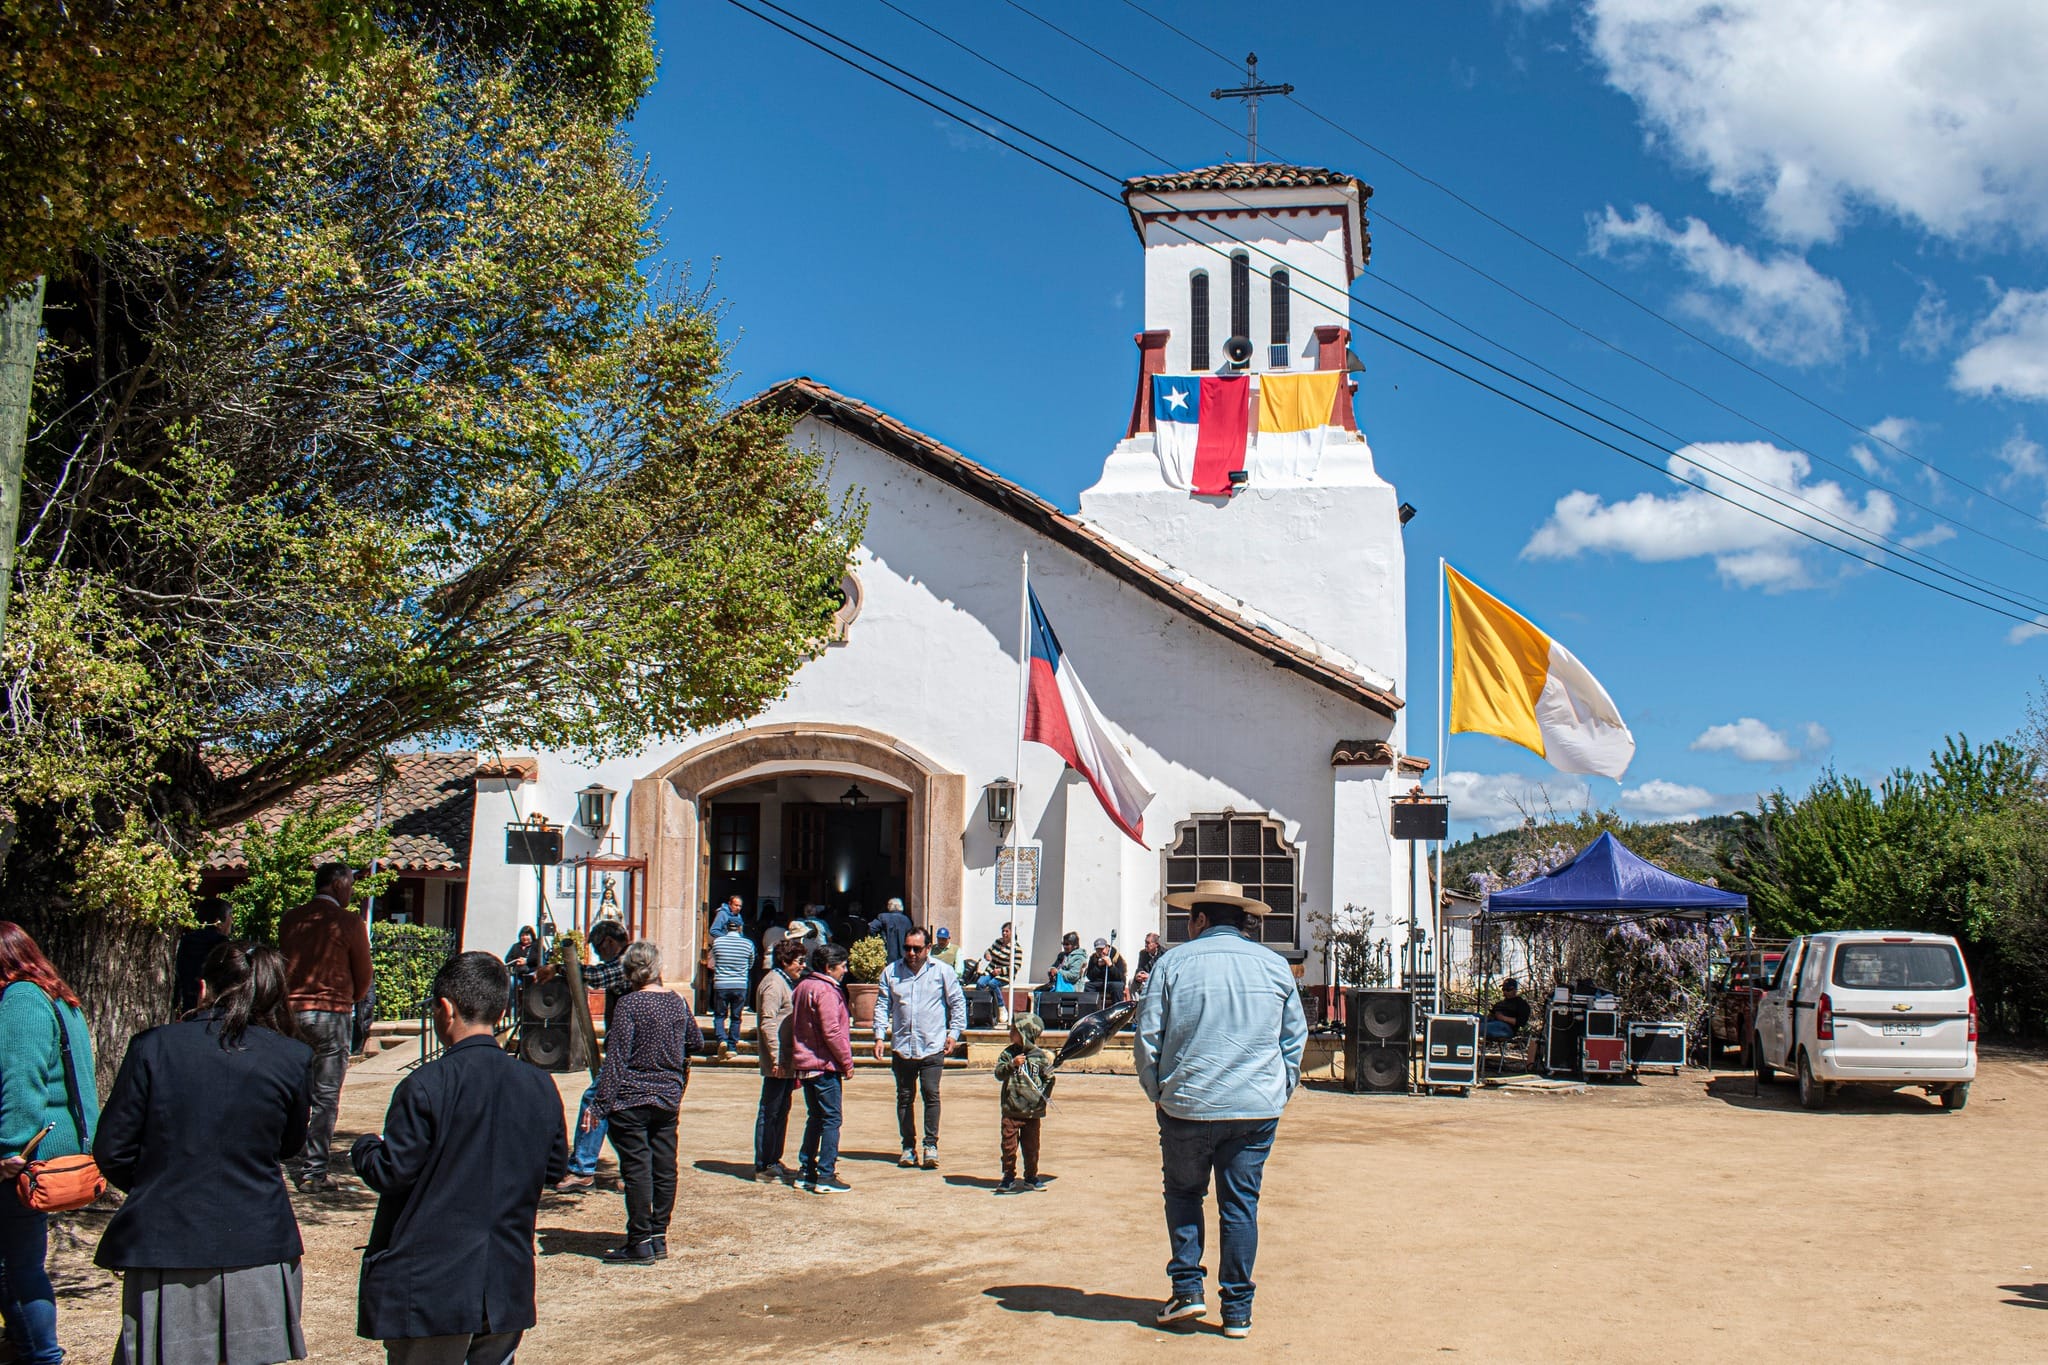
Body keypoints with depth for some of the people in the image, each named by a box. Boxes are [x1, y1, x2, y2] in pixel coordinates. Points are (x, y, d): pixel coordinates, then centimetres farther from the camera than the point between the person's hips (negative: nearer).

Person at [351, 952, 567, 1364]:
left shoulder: (426, 1086, -16)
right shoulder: (539, 1086, 1)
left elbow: (391, 1172, -12)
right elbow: (554, 1167, 10)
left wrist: (364, 1148, 9)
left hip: (431, 1289, -5)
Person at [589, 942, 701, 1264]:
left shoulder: (629, 1003, -11)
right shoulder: (678, 1001, 4)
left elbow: (616, 1058, -14)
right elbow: (696, 1044, 16)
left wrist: (600, 1104, -12)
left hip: (631, 1100, -6)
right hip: (668, 1098, 6)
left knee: (636, 1169, -2)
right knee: (664, 1168, 10)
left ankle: (640, 1242, 1)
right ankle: (659, 1237, 16)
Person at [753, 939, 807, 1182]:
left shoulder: (786, 982, 17)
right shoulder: (773, 984, -14)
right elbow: (768, 1024, -21)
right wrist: (776, 1059, -23)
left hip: (787, 1060, 10)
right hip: (778, 1062, -10)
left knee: (781, 1111, 15)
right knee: (770, 1112, -4)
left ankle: (773, 1160, 24)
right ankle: (763, 1166, 1)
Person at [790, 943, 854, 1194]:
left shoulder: (803, 986, 13)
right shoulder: (826, 991, -16)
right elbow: (832, 1032, -21)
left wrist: (793, 1062, 23)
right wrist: (847, 1062, -11)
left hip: (804, 1064, 9)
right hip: (824, 1065, -9)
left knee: (815, 1118, 16)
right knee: (831, 1120, -3)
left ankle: (805, 1173, 19)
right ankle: (826, 1177, -3)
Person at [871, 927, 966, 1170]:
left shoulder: (942, 972, 1)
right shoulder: (891, 972, 5)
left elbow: (957, 1002, 7)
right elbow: (882, 1005, 9)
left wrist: (954, 1033, 1)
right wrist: (879, 1035, 0)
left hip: (933, 1047, -2)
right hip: (901, 1047, 2)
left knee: (931, 1094, -8)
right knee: (905, 1097, 7)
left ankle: (931, 1145, 2)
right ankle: (908, 1146, 16)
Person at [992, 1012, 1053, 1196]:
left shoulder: (1040, 1056, -1)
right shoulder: (1008, 1053, 1)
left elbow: (1049, 1078, 8)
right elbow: (998, 1074, -8)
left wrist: (1042, 1097, -3)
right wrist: (1012, 1064, -23)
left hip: (1033, 1111, 0)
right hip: (1011, 1110, 0)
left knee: (1031, 1146, 9)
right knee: (1009, 1145, 1)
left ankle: (1031, 1177, 22)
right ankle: (1008, 1177, 13)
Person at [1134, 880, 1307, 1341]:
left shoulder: (1173, 963, -2)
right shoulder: (1274, 965, 6)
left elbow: (1146, 1036, -2)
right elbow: (1295, 1036, 9)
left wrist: (1157, 1092, 8)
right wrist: (1281, 1092, 16)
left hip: (1188, 1105, -2)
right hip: (1257, 1109, 2)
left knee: (1183, 1193, 17)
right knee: (1241, 1204, 7)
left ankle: (1187, 1287, 9)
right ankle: (1237, 1311, 9)